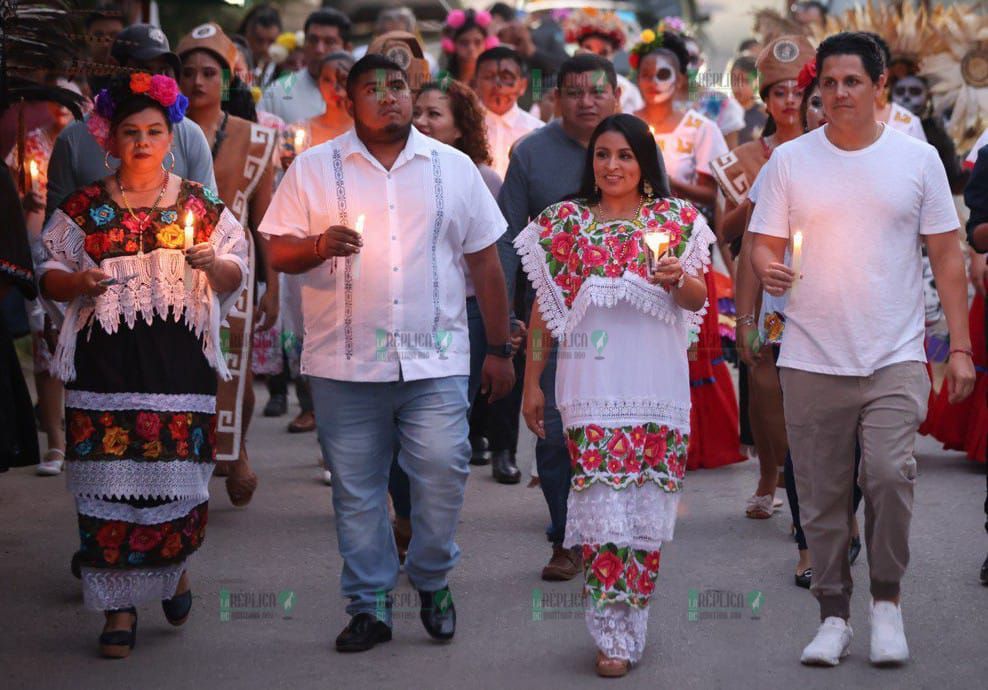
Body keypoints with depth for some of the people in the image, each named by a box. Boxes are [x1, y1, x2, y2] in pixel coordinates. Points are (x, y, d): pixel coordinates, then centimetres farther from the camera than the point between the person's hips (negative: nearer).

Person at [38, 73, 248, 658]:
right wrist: (78, 283, -10)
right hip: (106, 365, 0)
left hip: (181, 364, 0)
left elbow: (236, 278, 10)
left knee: (179, 473, -1)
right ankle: (121, 606, 5)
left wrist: (212, 264, -11)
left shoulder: (202, 206, 9)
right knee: (109, 482, -3)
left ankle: (177, 568, 28)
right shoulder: (84, 209, 9)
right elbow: (51, 276, 11)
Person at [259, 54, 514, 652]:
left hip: (435, 361, 0)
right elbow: (278, 253, 6)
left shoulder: (454, 167, 10)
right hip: (346, 363, 0)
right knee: (356, 491, 3)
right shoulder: (314, 169, 7)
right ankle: (369, 605, 16)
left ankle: (432, 580, 18)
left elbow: (486, 261, 12)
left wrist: (500, 349, 10)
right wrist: (318, 246, -16)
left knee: (443, 476, -6)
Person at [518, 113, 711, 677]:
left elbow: (698, 299, 5)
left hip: (657, 386, 1)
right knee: (601, 503, -9)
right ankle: (612, 635, -5)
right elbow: (545, 307, 11)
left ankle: (631, 625, 16)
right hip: (591, 385, -1)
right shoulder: (564, 223, 9)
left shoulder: (676, 219, 9)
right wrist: (532, 382, 9)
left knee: (648, 505, 2)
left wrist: (679, 279, -18)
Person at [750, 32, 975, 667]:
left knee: (890, 473, -18)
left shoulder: (918, 158, 4)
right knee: (823, 497, 5)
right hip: (812, 359, 1)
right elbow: (765, 245, 7)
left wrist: (961, 347, 1)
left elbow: (947, 256, 6)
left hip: (895, 358, -1)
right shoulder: (790, 161, 5)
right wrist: (768, 270, -18)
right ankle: (834, 615, 19)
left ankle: (888, 600, 2)